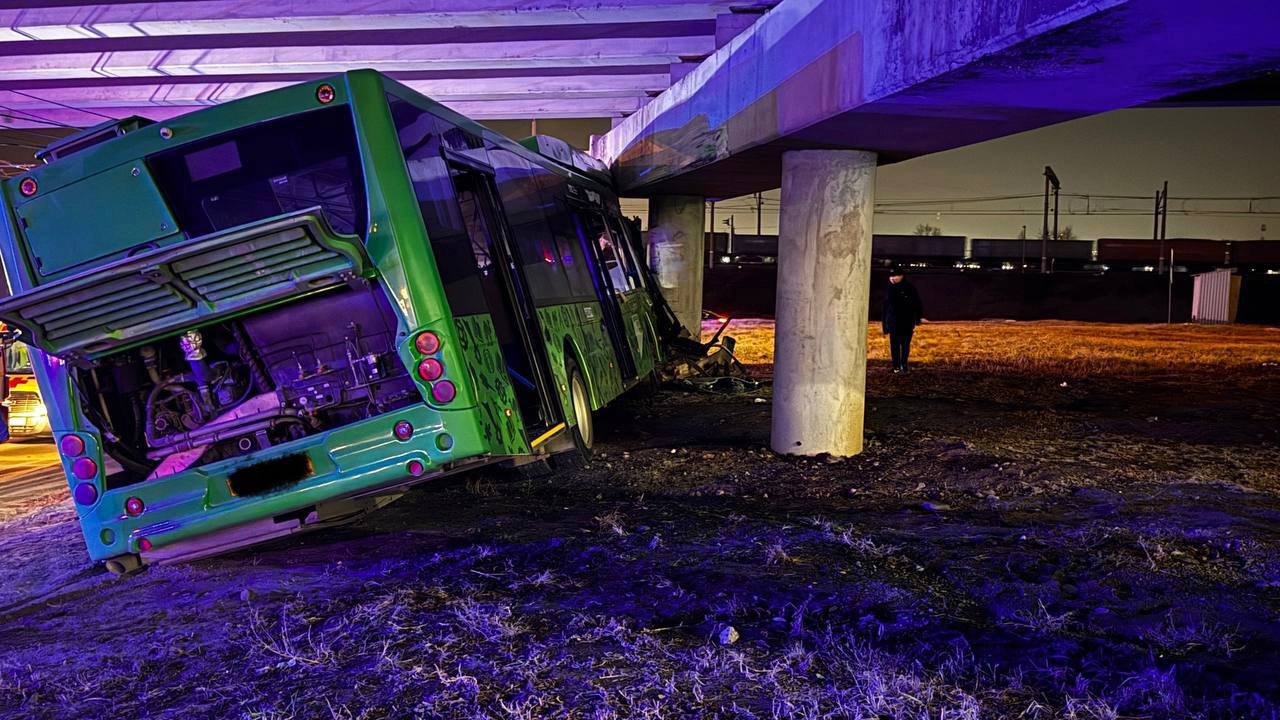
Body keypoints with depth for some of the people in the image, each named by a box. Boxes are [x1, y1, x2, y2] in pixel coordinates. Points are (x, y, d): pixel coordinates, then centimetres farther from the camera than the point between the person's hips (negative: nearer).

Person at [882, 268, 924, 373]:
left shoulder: (910, 288, -7)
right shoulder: (888, 288, 2)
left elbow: (917, 304, -4)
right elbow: (885, 305, 9)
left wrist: (917, 320, -7)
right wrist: (883, 321, 8)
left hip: (907, 323, -2)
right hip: (893, 323, 2)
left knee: (905, 344, 6)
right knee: (894, 345, 2)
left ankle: (904, 365, 17)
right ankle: (896, 366, 8)